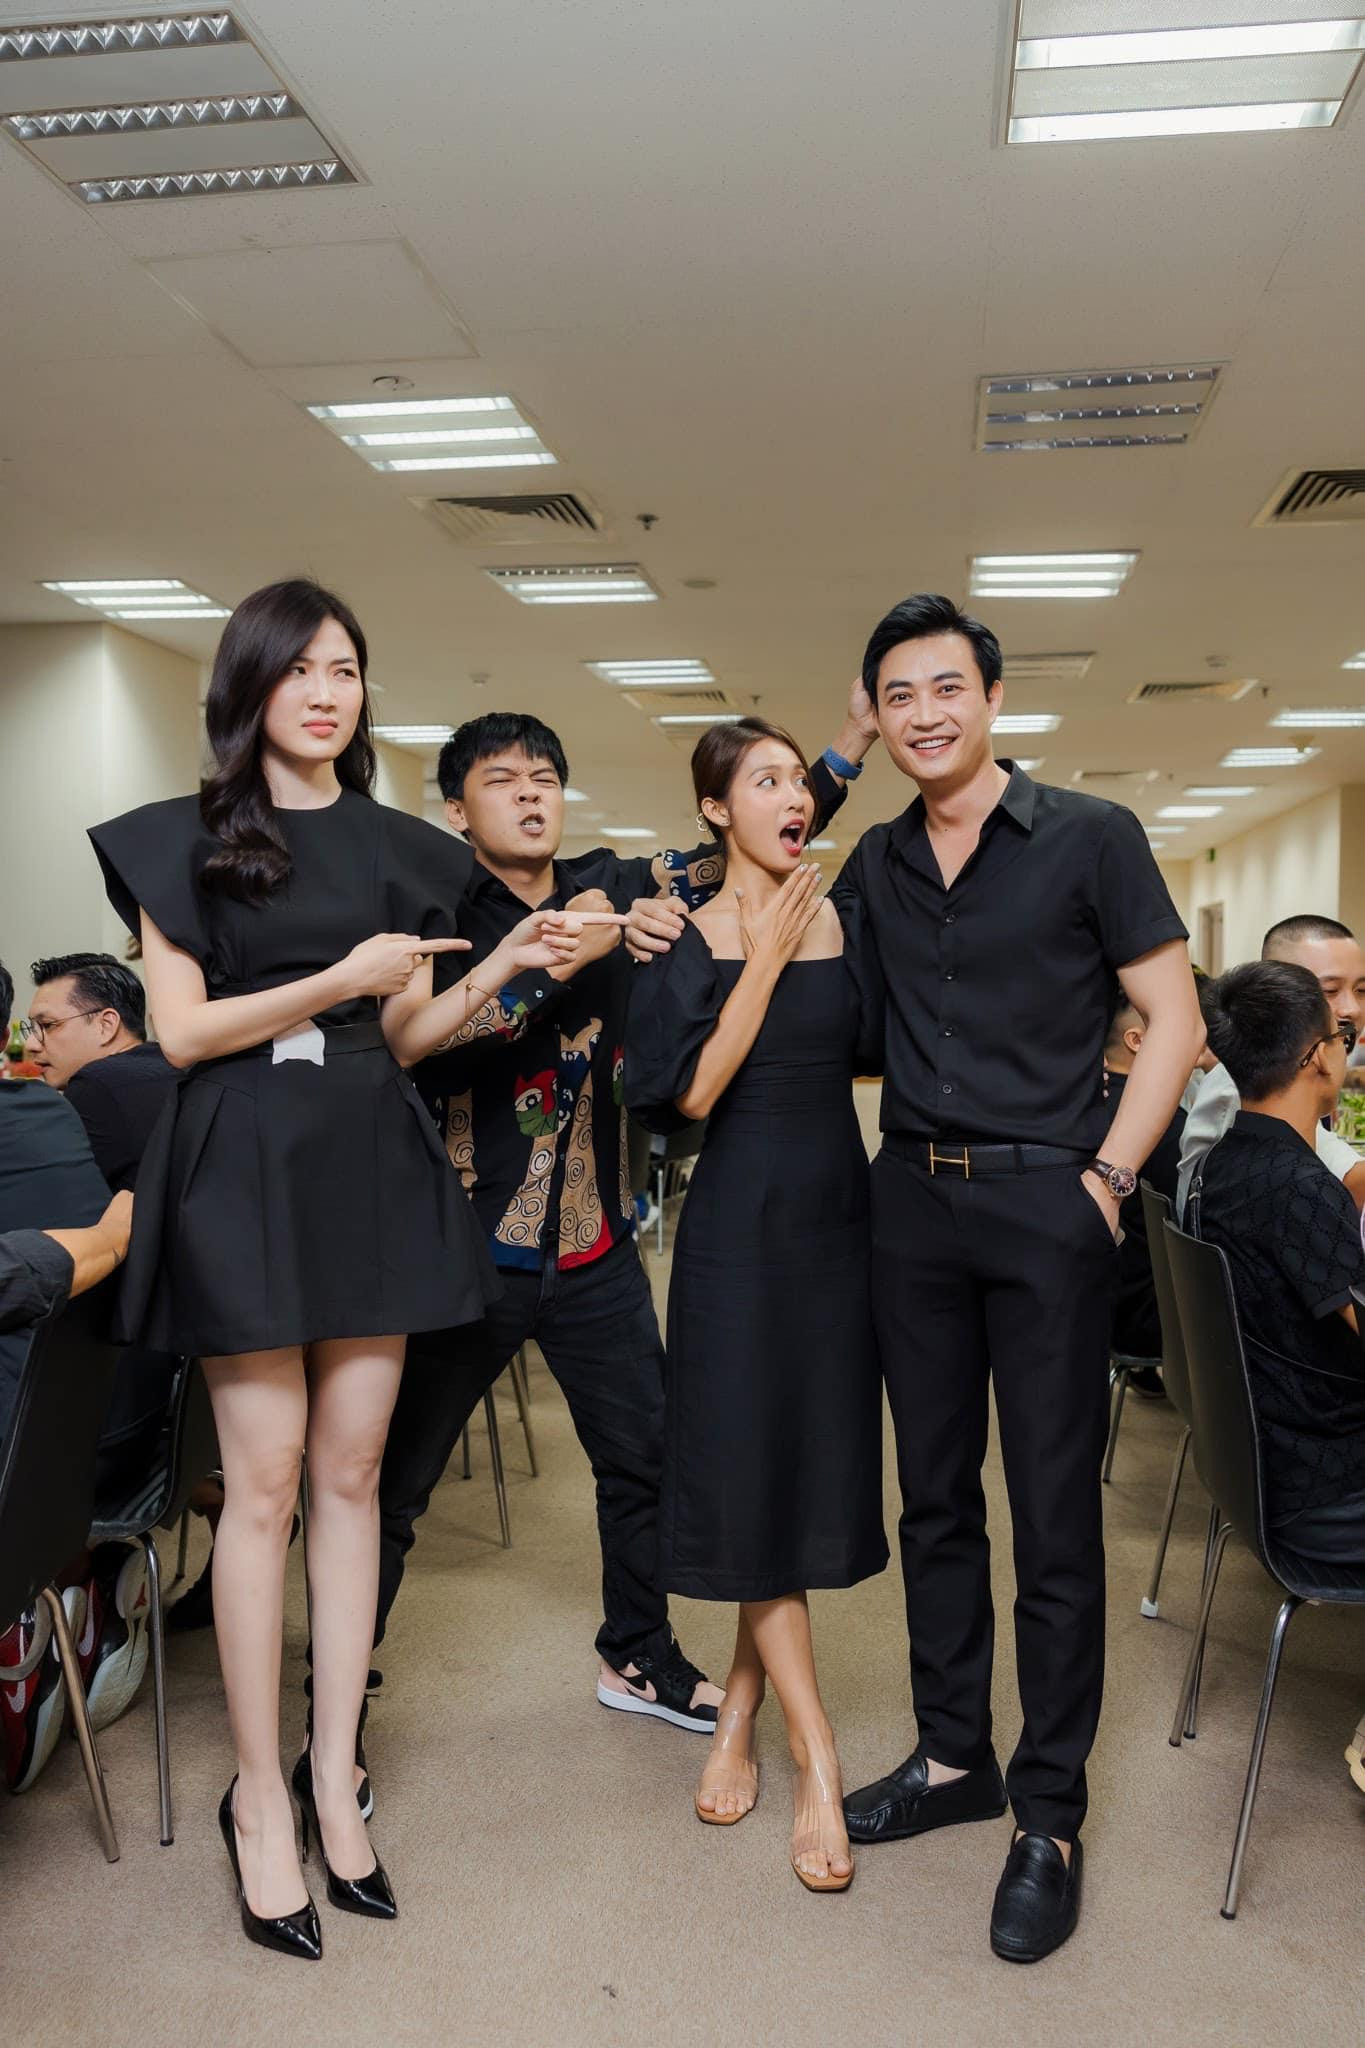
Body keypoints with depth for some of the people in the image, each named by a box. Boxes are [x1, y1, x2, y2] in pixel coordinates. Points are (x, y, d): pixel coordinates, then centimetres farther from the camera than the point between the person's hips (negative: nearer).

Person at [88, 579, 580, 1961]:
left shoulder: (397, 849, 12)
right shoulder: (185, 840, 1)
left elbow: (403, 1037, 12)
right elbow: (182, 1028, -6)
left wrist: (494, 976, -5)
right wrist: (338, 977, -17)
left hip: (372, 1168, 4)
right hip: (245, 1166, -3)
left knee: (351, 1472, 7)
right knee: (264, 1480, -2)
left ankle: (333, 1780, 19)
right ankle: (260, 1799, 14)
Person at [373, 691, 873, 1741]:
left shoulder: (612, 887, 5)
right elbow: (428, 1055, -23)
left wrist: (854, 737, -1)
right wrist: (559, 962, -28)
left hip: (595, 1242, 5)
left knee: (644, 1457, 15)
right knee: (393, 1484, 4)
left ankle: (639, 1658, 37)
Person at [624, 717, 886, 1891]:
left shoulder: (846, 920, 5)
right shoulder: (687, 938, -3)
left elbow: (879, 1051, 5)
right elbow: (688, 1091, -15)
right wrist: (767, 954, -15)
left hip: (840, 1216, 4)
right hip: (741, 1223, -3)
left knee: (816, 1462, 9)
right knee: (750, 1472, -2)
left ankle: (742, 1707, 30)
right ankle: (818, 1763, 9)